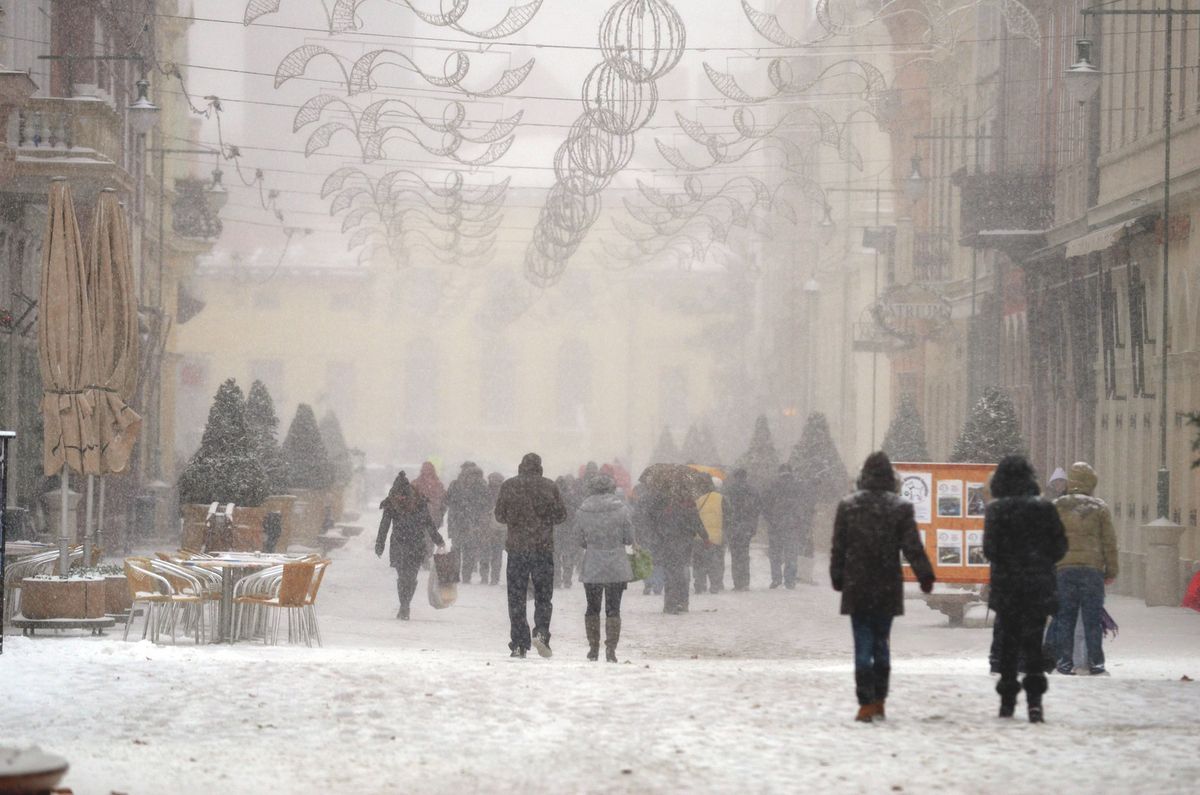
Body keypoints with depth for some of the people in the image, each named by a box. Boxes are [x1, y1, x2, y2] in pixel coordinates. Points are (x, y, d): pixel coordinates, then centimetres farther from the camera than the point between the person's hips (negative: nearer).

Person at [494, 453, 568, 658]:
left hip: (516, 548, 1)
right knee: (543, 595, 8)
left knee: (516, 597, 6)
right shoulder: (549, 486, -3)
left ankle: (518, 644, 3)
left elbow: (500, 515, 5)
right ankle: (541, 632, -13)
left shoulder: (509, 486, -1)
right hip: (543, 548, -1)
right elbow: (561, 515, 2)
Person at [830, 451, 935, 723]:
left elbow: (838, 547, 2)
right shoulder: (901, 507, -4)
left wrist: (837, 577, 11)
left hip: (857, 588, -1)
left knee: (863, 645, 0)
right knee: (881, 644, 13)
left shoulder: (848, 506, -2)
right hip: (887, 588, 1)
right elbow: (913, 547, -6)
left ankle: (866, 704, -7)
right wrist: (925, 576, 0)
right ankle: (879, 702, 18)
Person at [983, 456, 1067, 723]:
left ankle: (1008, 700, 17)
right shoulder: (1044, 508, -3)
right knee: (1034, 642, 3)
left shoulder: (996, 510, -8)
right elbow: (1060, 546, 1)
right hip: (1039, 587, 1)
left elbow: (990, 549, -11)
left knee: (1007, 641, 12)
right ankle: (1034, 699, -13)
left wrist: (1003, 563, 9)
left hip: (1006, 587, -1)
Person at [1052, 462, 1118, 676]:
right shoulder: (1099, 507, 5)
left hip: (1063, 569, 1)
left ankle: (1065, 664, 1)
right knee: (1093, 619, 2)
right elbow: (1109, 542, 4)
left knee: (1065, 618, 4)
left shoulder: (1056, 506, 8)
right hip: (1092, 568, -1)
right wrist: (1111, 571, 10)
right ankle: (1096, 664, 1)